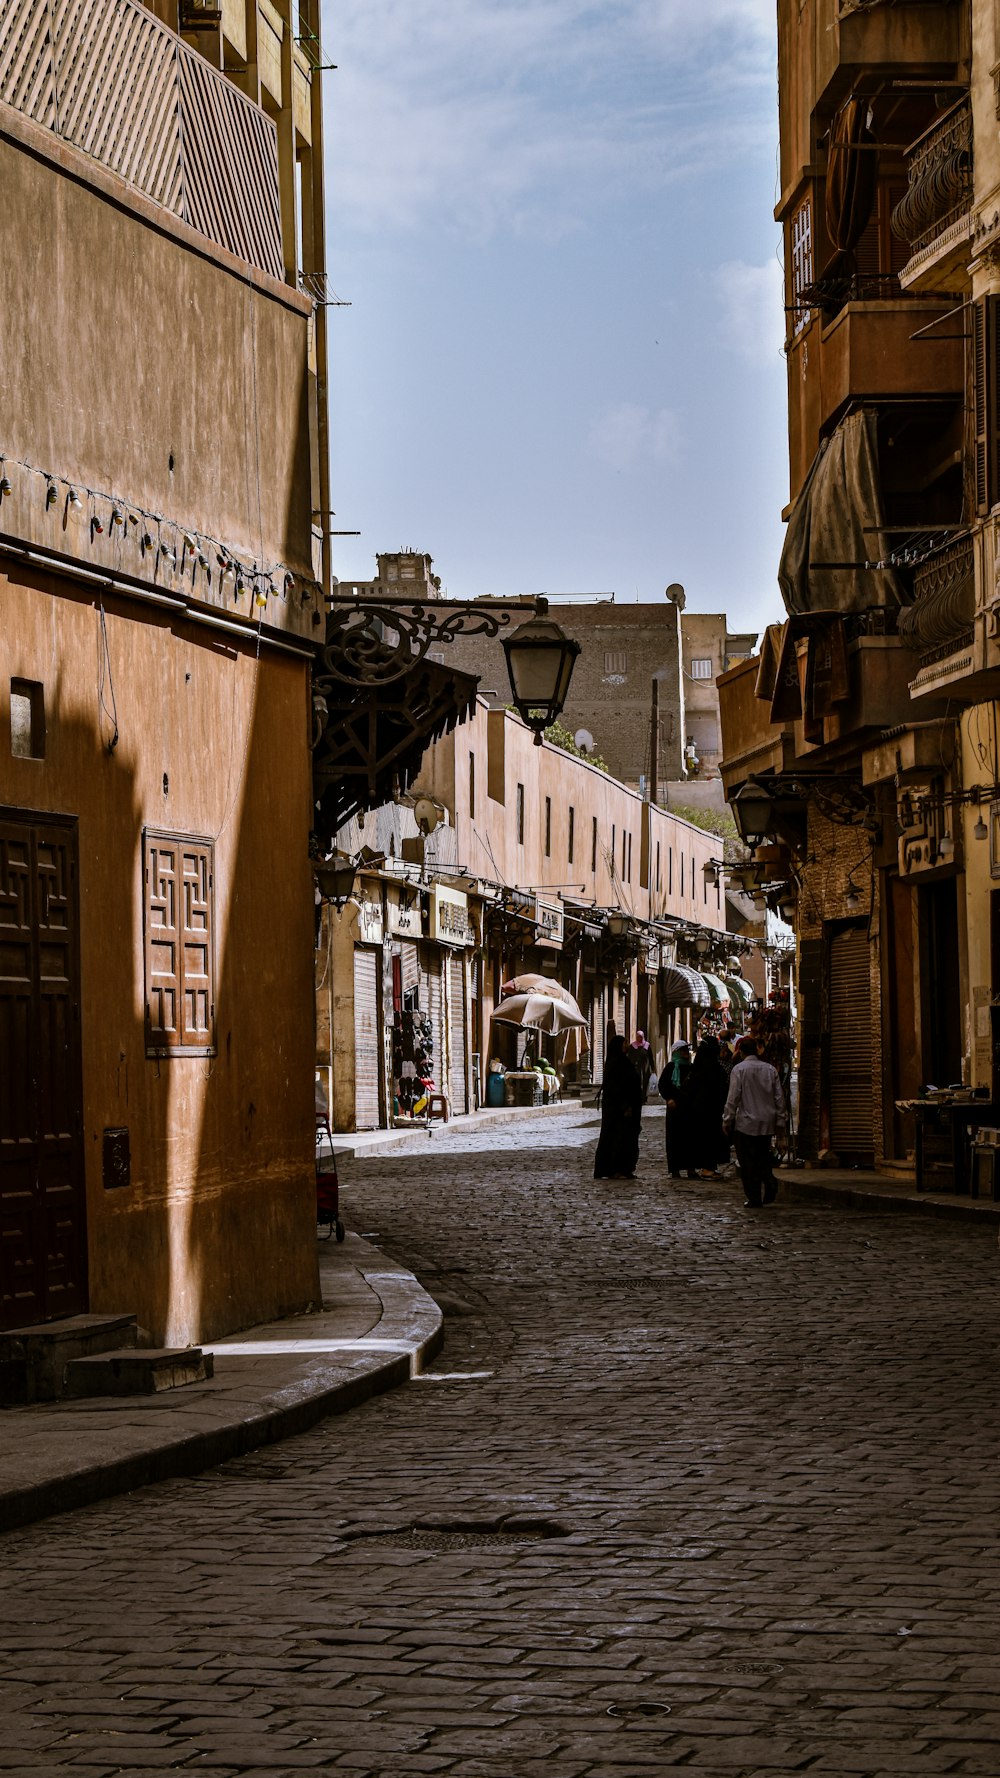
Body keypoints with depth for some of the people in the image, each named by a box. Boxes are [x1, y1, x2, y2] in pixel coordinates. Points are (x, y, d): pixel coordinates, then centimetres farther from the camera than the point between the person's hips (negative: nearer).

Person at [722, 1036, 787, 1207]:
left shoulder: (739, 1069, -9)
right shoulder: (770, 1069, 4)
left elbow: (733, 1098, -10)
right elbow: (779, 1097, 6)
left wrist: (727, 1120, -1)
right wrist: (780, 1120, 13)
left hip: (746, 1123, -4)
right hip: (767, 1122, 4)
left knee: (748, 1162, 3)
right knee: (763, 1157, 16)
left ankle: (754, 1198, 2)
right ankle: (770, 1182, -10)